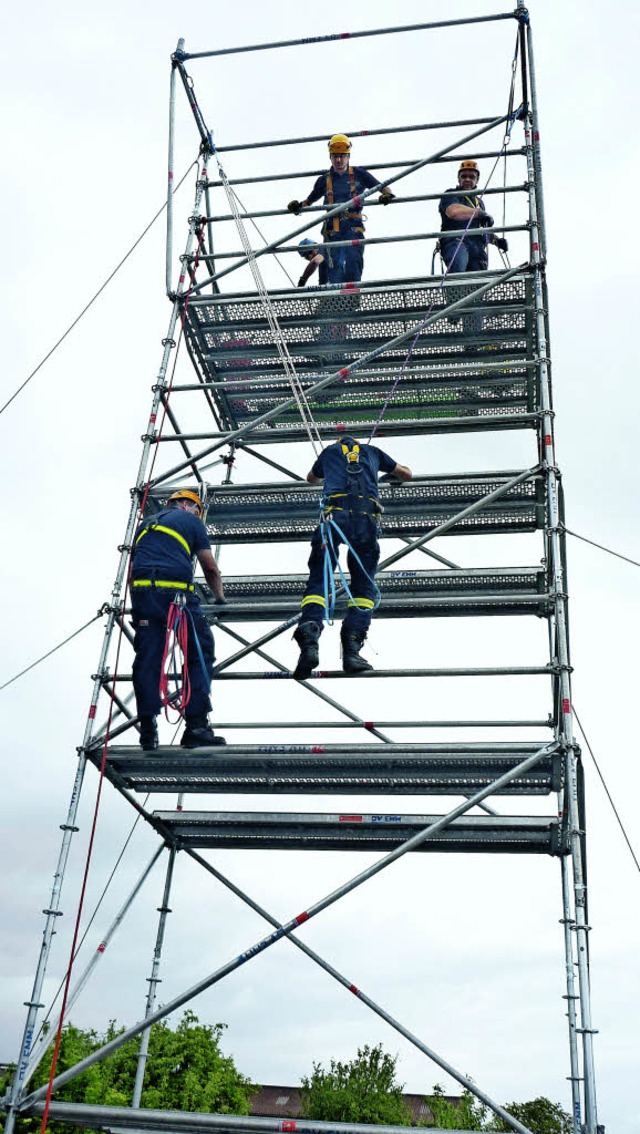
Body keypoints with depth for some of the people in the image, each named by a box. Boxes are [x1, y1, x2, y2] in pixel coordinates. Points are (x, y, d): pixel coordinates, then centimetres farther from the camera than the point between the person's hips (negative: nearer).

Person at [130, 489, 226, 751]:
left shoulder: (146, 524, 31)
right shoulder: (191, 521, 18)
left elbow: (132, 569, 30)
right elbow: (210, 568, 16)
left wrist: (137, 603, 38)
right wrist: (220, 597, 30)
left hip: (142, 591, 5)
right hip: (175, 590, -4)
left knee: (147, 658, 4)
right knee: (200, 653, 4)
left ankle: (148, 731, -1)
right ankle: (196, 725, -3)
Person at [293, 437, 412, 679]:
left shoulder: (330, 451, 31)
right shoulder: (372, 451, 32)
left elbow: (312, 478, 52)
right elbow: (407, 474, 44)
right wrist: (387, 471, 65)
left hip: (334, 513, 0)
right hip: (367, 516, 1)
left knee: (317, 580, -1)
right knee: (364, 586, 6)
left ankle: (309, 641, -24)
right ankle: (352, 649, -10)